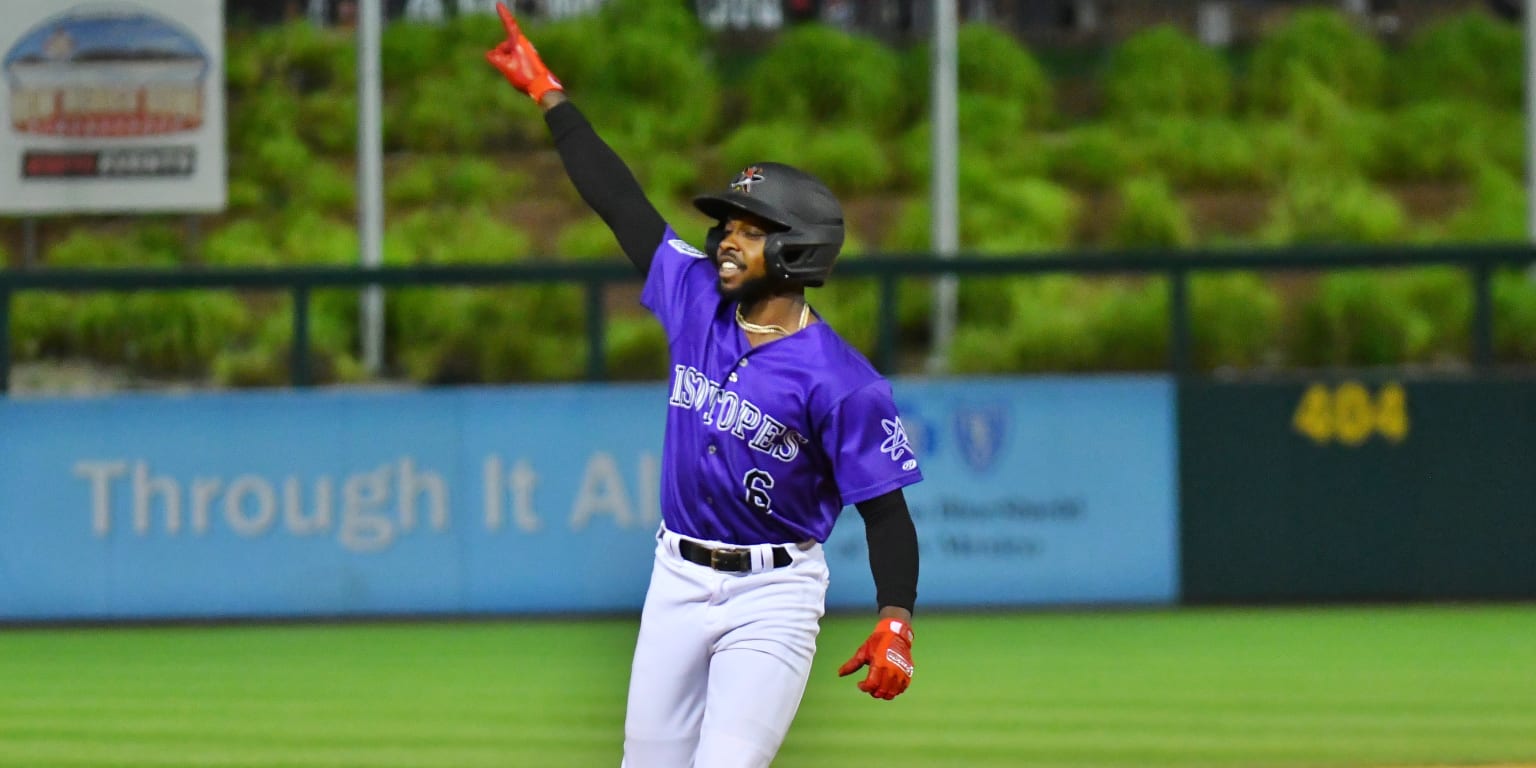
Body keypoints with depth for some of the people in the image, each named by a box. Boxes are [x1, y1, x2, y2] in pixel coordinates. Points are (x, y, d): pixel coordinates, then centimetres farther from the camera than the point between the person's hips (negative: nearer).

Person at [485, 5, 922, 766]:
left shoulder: (838, 380, -15)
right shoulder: (695, 300, 2)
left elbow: (885, 508, -14)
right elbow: (618, 201, 8)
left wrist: (894, 621, -27)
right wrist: (550, 95, 12)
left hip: (772, 595, -6)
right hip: (678, 581, 6)